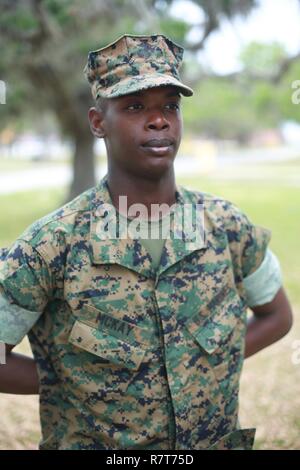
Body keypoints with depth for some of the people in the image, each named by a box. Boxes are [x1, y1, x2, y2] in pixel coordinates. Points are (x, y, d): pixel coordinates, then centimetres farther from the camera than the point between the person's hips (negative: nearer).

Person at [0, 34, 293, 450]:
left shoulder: (226, 225, -11)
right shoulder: (53, 245, -20)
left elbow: (276, 315, 5)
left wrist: (208, 365, -6)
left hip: (217, 439, 3)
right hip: (94, 441, -2)